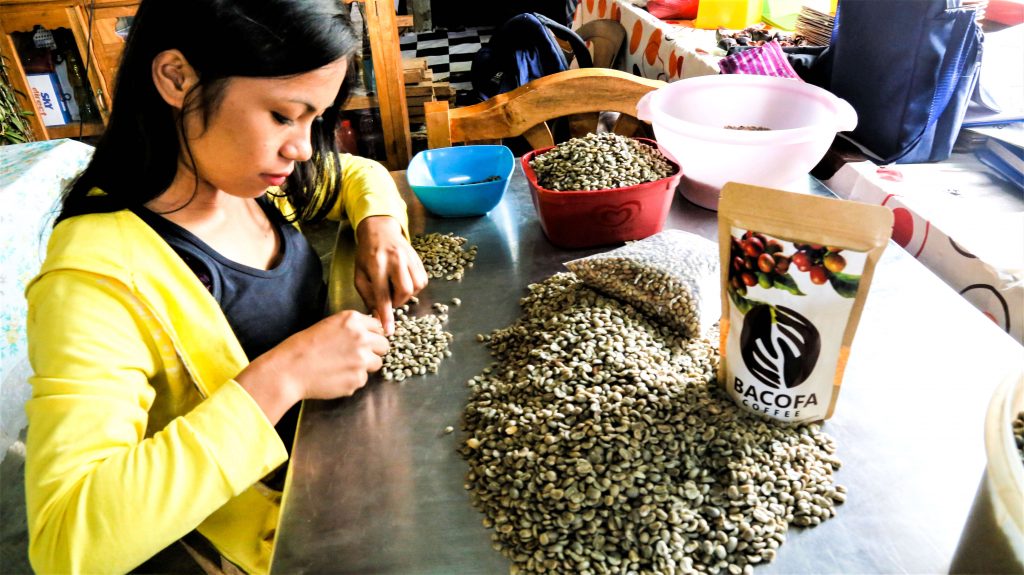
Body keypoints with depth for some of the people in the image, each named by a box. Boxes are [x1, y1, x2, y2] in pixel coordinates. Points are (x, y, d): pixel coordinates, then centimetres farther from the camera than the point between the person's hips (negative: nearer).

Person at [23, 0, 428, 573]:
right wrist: (279, 377, -39)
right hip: (289, 526, -6)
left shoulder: (238, 169, -8)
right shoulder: (97, 278, -30)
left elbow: (360, 173, 11)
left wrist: (379, 225, -12)